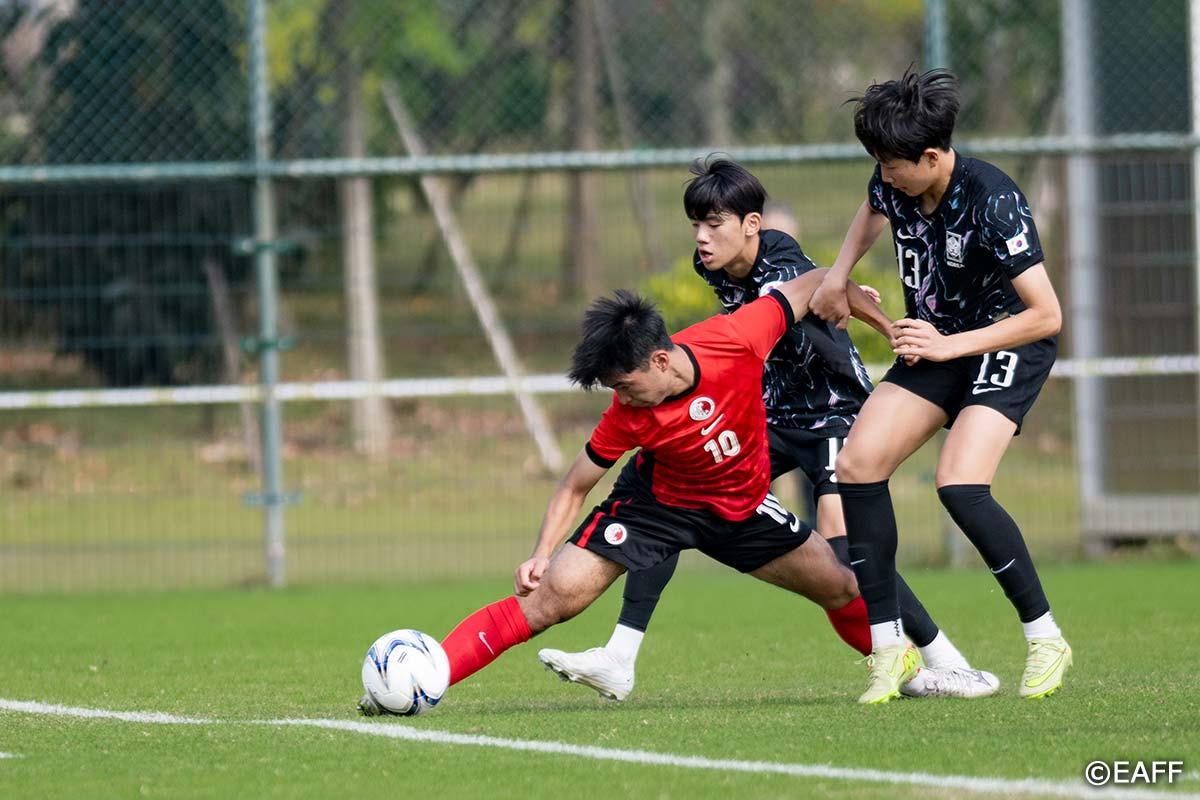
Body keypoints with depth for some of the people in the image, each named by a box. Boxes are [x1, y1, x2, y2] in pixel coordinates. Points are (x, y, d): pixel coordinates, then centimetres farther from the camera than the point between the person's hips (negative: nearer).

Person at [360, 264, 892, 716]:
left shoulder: (736, 339, -29)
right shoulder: (627, 418, -28)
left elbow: (812, 285, -13)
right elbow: (575, 487, -13)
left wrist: (885, 323, -4)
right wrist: (543, 552, -26)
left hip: (742, 504, 3)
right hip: (659, 499, -3)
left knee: (841, 590, 10)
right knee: (550, 597, -19)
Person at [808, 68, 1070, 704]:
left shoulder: (993, 203, -29)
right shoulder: (893, 182, -8)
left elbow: (1045, 316, -26)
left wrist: (950, 345, -27)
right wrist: (838, 275, 8)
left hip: (1007, 345, -7)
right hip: (934, 347, 7)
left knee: (959, 484, -27)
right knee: (857, 463, -10)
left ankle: (1045, 639, -11)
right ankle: (889, 647, -3)